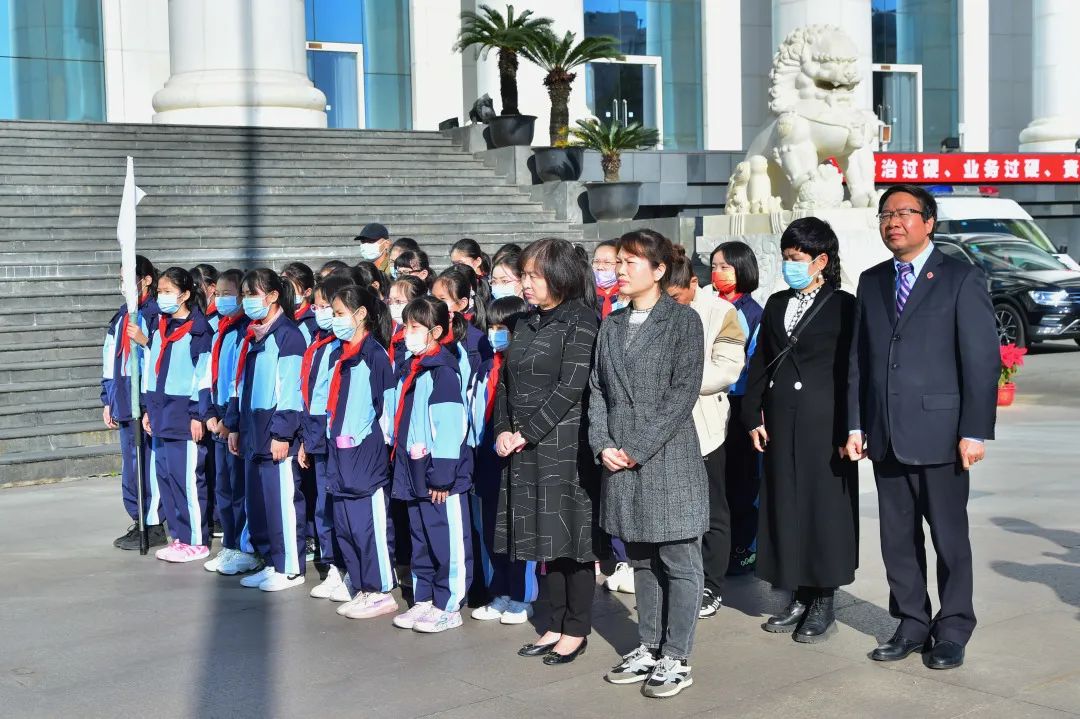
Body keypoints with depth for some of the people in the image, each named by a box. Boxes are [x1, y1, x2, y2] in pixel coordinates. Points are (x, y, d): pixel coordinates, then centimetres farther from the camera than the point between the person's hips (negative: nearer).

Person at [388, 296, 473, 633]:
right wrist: (399, 465, 18)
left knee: (448, 541, 0)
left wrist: (442, 475, -20)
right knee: (420, 540, 16)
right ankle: (423, 601, 26)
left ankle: (448, 606, 8)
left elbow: (449, 426, -19)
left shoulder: (442, 371, -13)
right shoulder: (405, 370, 14)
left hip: (440, 476, -9)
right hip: (413, 473, 9)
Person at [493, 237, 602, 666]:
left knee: (574, 536, 0)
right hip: (526, 450, 7)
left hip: (566, 444, -7)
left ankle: (576, 630, 10)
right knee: (547, 536, 12)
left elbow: (570, 388, -15)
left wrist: (525, 432, -13)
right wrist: (502, 430, 0)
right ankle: (556, 624, 22)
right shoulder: (524, 325, 13)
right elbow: (506, 381, 14)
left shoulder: (580, 322, -9)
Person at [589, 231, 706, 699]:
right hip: (620, 462, 6)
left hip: (669, 458, -6)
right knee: (641, 560, 13)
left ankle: (676, 659, 8)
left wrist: (640, 448, -15)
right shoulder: (611, 325, 14)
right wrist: (602, 444, -4)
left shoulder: (683, 321, -4)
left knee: (679, 561, 1)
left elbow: (684, 391, -12)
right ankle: (649, 649, 23)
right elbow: (597, 389, 11)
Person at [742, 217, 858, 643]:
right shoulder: (777, 305, 13)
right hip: (781, 417, 6)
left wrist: (850, 428, -11)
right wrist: (754, 416, 5)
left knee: (824, 503, 0)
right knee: (785, 502, 7)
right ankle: (799, 598, 18)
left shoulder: (842, 306, -3)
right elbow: (760, 364, 13)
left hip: (824, 420, -5)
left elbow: (852, 370, -6)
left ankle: (823, 604, 10)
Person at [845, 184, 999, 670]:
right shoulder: (871, 282, 13)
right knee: (898, 537, 10)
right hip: (885, 435, 5)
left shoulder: (961, 279, -3)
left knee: (949, 534, 4)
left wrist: (975, 430, -12)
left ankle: (952, 631, 16)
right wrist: (855, 425, 6)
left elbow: (983, 360, -7)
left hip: (939, 432, -5)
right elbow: (858, 359, 13)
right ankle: (912, 625, 22)